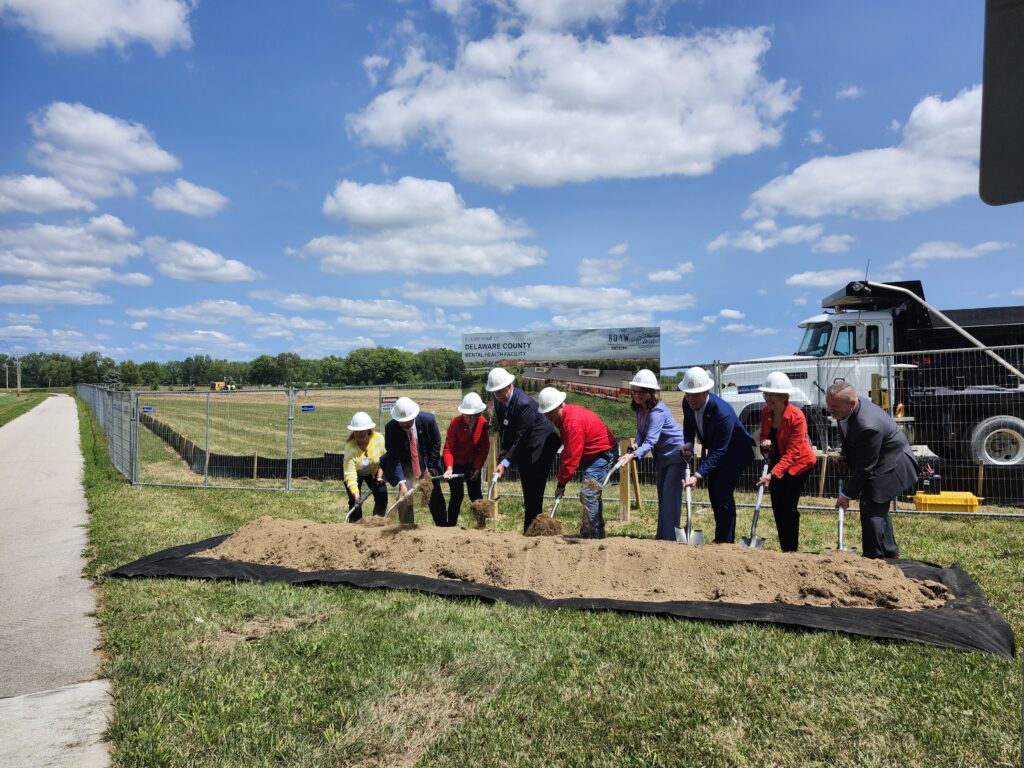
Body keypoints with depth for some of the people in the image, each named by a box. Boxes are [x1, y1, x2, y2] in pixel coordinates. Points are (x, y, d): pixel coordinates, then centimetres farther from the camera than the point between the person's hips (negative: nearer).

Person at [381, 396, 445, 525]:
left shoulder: (428, 419, -25)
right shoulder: (391, 428, -28)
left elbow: (436, 443, -7)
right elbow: (394, 458, -27)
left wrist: (432, 466, -7)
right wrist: (401, 482, -36)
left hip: (427, 462, 1)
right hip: (405, 466, -1)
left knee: (436, 496, 9)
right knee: (405, 497, -9)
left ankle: (442, 527, 25)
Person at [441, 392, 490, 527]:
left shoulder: (483, 423, -15)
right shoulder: (455, 423, -22)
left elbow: (484, 447, -6)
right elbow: (448, 448, -21)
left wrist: (477, 467, -9)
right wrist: (449, 468, -34)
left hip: (473, 463, 2)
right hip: (456, 463, -2)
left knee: (476, 494, 4)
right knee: (457, 495, -6)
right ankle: (450, 524, 5)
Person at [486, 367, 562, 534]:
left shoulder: (524, 404, -28)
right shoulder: (499, 401, -3)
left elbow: (521, 438, -28)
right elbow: (502, 427, 11)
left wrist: (506, 463, -29)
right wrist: (504, 449, 2)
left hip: (541, 446, -8)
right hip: (523, 450, 8)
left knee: (534, 490, -10)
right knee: (528, 490, 12)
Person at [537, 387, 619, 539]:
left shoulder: (573, 421, -30)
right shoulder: (563, 416, 3)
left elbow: (572, 457, -27)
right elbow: (568, 450, 10)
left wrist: (561, 483, -19)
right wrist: (562, 480, 6)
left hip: (604, 454, -11)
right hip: (591, 455, 11)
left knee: (588, 493, -17)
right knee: (592, 495, 15)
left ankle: (590, 534, -13)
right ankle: (596, 532, 25)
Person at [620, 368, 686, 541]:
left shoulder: (657, 411, -29)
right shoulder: (639, 409, -2)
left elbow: (651, 440, -38)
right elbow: (641, 432, 5)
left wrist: (633, 455, -52)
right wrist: (636, 442, -18)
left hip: (676, 452, -9)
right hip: (661, 455, 10)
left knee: (670, 493, -15)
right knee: (662, 494, 15)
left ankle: (670, 537, -12)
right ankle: (661, 534, 24)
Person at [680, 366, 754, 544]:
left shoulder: (723, 413, -38)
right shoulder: (687, 403, -16)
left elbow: (718, 452, -34)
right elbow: (688, 424, 7)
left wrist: (698, 476, -40)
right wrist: (688, 443, -13)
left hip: (735, 451, -8)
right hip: (715, 449, 8)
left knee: (723, 494, -15)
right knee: (713, 494, 13)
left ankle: (726, 541, -2)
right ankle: (719, 538, 29)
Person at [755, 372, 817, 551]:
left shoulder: (797, 417, -26)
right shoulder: (765, 411, -7)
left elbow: (791, 453, -27)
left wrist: (772, 475, -34)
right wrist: (764, 443, -18)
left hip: (798, 463, -6)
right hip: (777, 461, 6)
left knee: (788, 507, -9)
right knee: (777, 507, 8)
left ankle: (791, 550, 6)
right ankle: (784, 548, 20)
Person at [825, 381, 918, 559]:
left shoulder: (867, 426, -38)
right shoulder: (847, 409, -11)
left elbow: (865, 467, -28)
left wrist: (847, 494, -21)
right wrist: (845, 454, -2)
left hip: (890, 465, -10)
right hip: (878, 464, 10)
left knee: (871, 509, -13)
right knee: (877, 509, 21)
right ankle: (890, 553, 38)